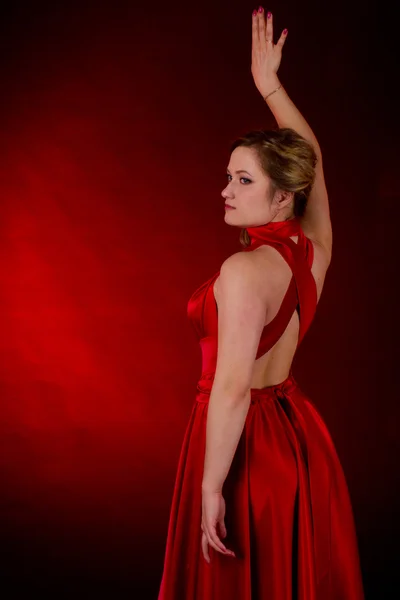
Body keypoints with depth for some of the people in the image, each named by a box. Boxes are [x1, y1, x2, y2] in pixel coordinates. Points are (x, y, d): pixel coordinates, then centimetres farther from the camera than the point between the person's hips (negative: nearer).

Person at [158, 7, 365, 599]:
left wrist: (210, 488, -20)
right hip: (300, 435, 8)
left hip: (243, 440, -8)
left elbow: (232, 388, -25)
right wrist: (271, 87, 19)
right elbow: (311, 159, 15)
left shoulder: (245, 271, -22)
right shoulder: (315, 247, -1)